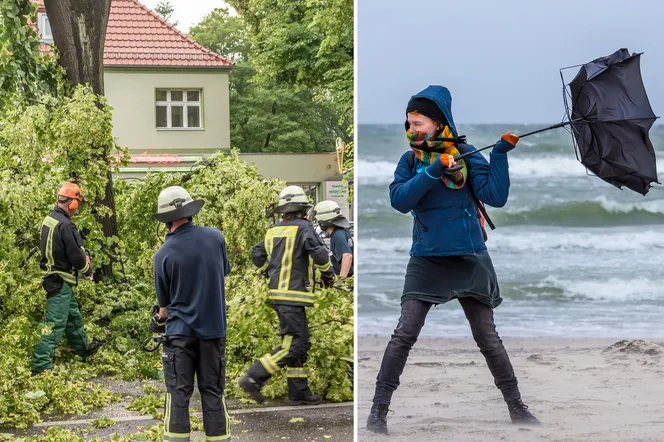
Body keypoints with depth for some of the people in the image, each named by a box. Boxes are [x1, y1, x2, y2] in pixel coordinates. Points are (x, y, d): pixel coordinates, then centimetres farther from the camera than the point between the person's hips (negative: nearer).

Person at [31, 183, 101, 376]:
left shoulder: (49, 220, 6)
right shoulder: (65, 225, -23)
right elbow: (76, 256, -20)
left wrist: (83, 256, 12)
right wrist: (88, 269, 1)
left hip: (50, 276, 10)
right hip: (60, 281, -10)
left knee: (73, 313, 26)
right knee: (55, 323, -8)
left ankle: (82, 347, 43)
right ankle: (40, 365, -10)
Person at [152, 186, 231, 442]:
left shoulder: (164, 254, -12)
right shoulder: (215, 237, -6)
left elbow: (164, 301, -1)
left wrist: (161, 319, 19)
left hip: (180, 331, -2)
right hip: (214, 327, 2)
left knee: (178, 393, 4)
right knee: (213, 391, 10)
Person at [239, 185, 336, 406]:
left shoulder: (273, 230, 11)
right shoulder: (303, 228, -10)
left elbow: (257, 255, 16)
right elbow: (320, 254, -16)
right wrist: (327, 274, 3)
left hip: (278, 291, 9)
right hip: (293, 294, -9)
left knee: (300, 344, 14)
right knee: (292, 346, -8)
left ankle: (299, 392, 15)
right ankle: (253, 378, -13)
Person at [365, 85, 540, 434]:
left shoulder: (466, 155, -2)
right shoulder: (410, 160, 3)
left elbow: (495, 197, -10)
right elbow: (399, 200, -13)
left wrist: (501, 153, -17)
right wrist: (432, 172, -22)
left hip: (469, 258, 0)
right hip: (426, 259, 1)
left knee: (488, 338, 5)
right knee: (404, 334, -11)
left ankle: (517, 408, 19)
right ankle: (378, 411, -6)